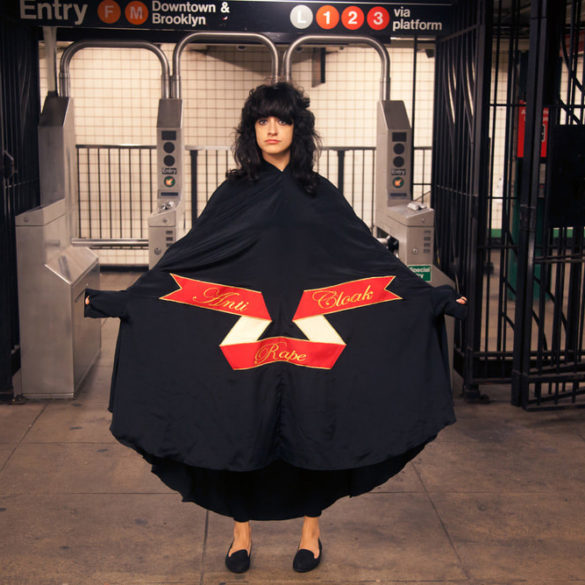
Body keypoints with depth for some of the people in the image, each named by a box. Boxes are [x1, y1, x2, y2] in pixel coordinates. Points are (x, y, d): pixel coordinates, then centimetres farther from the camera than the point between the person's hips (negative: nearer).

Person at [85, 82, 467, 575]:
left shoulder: (320, 193, 5)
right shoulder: (234, 194, 4)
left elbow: (370, 252, 5)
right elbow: (186, 255, 1)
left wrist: (432, 296, 2)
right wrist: (124, 299, -6)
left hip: (310, 336, 1)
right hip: (244, 335, 0)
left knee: (311, 429, 6)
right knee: (242, 428, 4)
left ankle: (311, 530, 25)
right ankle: (242, 530, 24)